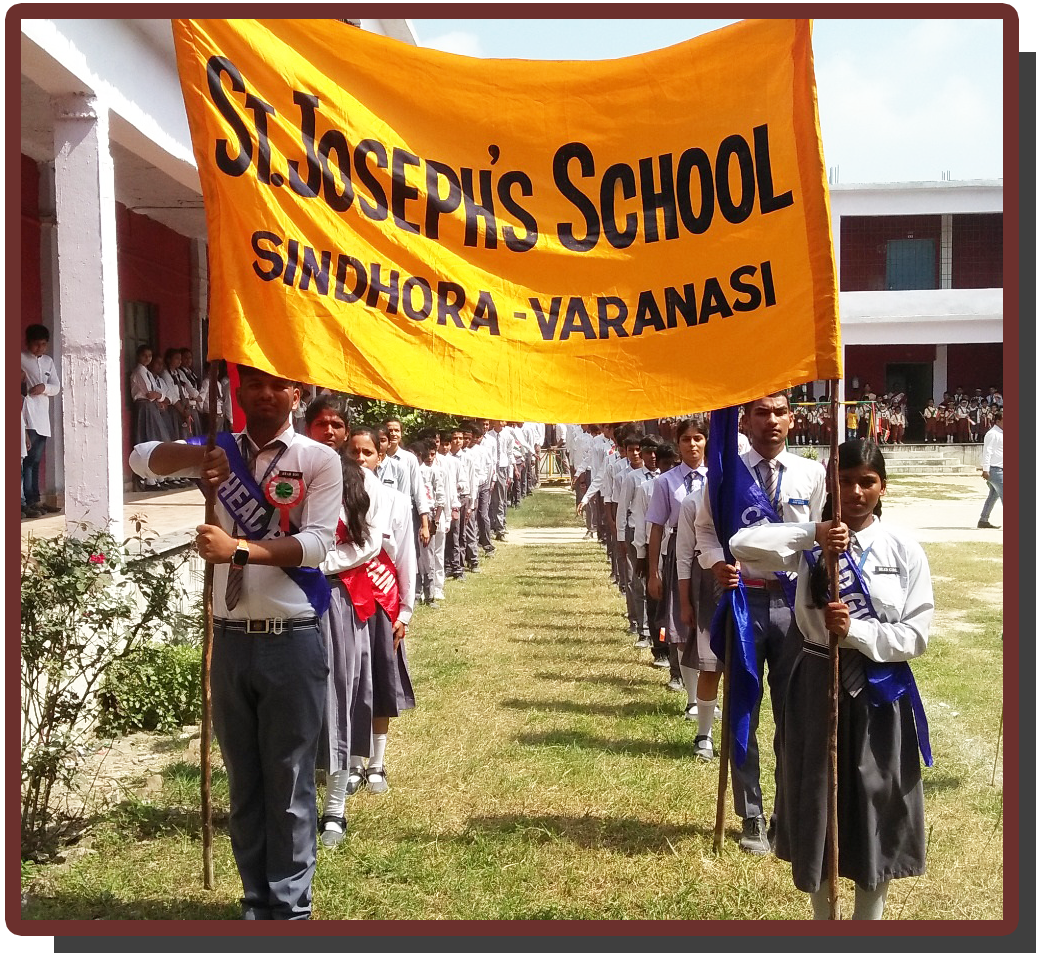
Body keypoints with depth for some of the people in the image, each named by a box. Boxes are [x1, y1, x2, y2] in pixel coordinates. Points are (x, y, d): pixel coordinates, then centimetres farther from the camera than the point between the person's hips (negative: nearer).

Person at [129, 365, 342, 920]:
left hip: (291, 641, -4)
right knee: (244, 781, 14)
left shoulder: (319, 460, -4)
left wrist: (239, 548, -26)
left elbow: (317, 542, -14)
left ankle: (291, 906, 15)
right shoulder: (221, 452, 9)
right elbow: (143, 458, 1)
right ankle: (257, 900, 27)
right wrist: (196, 456, -17)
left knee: (289, 781, 3)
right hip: (231, 640, 4)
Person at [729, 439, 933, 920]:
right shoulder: (811, 542, -4)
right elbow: (741, 545, -20)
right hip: (818, 685, 1)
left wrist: (855, 630, -19)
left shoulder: (904, 549, -4)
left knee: (877, 808, 10)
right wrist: (813, 534, -25)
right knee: (816, 804, 12)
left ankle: (869, 915, 31)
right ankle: (822, 916, 33)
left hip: (880, 691, 0)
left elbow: (917, 635, -7)